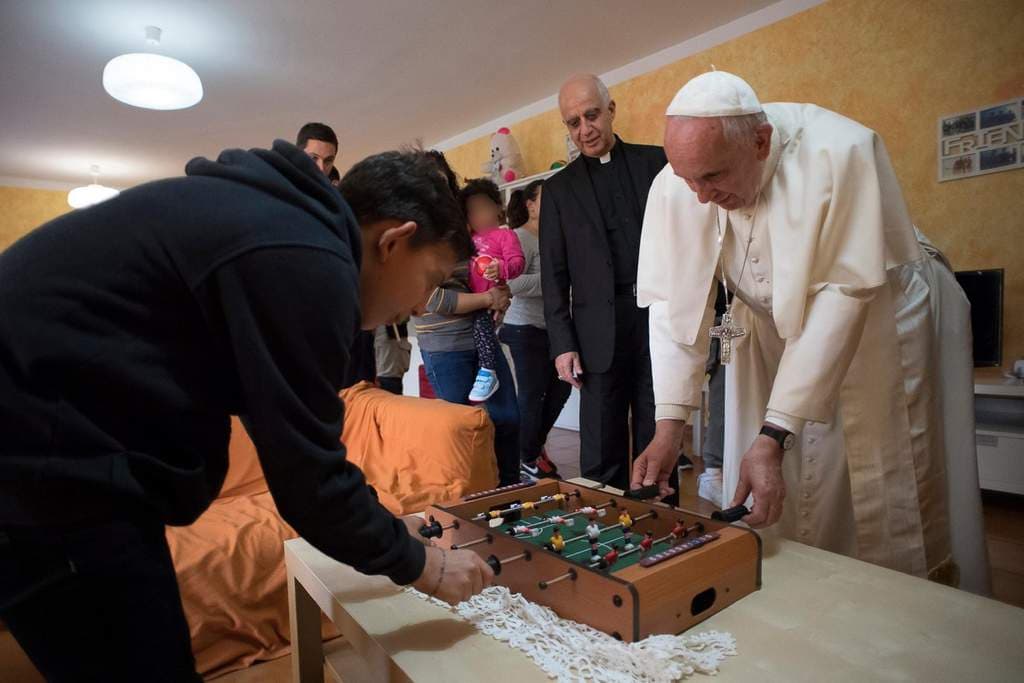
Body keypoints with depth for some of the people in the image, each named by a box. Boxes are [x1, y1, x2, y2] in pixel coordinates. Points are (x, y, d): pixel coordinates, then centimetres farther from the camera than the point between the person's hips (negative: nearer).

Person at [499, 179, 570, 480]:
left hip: (550, 328, 8)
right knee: (531, 394, 2)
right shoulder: (520, 238, -13)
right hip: (526, 329, -8)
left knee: (560, 387, 13)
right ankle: (529, 457, 23)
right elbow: (513, 283, -27)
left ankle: (535, 442, 35)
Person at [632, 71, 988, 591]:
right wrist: (668, 426, -22)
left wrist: (774, 435, -34)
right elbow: (675, 303, -16)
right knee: (763, 506, 5)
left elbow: (841, 298, -31)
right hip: (770, 335, 3)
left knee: (887, 510, 3)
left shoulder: (841, 154, -29)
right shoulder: (673, 187, -19)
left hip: (874, 327, -2)